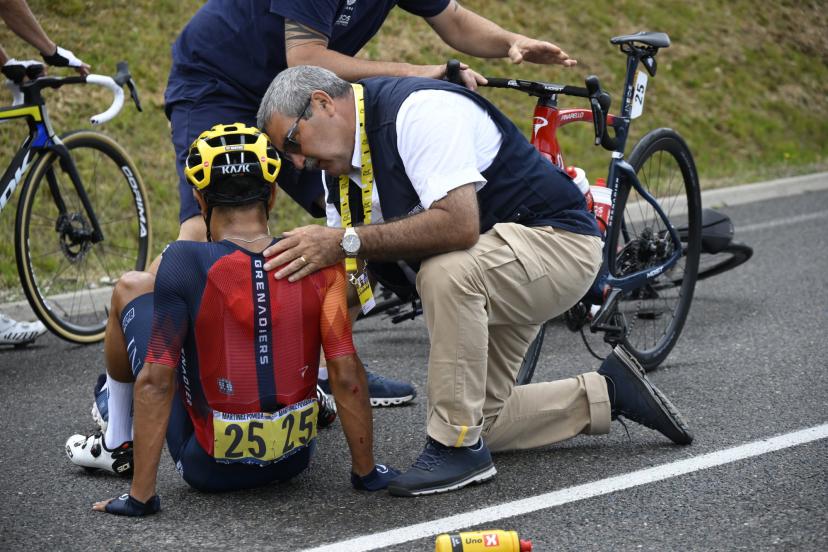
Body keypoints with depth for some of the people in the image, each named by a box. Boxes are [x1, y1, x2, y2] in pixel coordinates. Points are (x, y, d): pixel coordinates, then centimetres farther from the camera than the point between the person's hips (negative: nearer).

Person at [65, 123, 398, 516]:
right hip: (294, 458, 3)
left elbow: (155, 381, -20)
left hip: (208, 468, -3)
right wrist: (365, 471, 0)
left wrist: (141, 495, -15)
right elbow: (347, 373, -12)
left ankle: (117, 446, 26)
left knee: (131, 288, 13)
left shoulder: (185, 263, -19)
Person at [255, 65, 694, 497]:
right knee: (478, 418, 9)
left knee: (446, 272, -38)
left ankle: (457, 447, -23)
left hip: (557, 240, -10)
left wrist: (347, 240, -36)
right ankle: (604, 393, 25)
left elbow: (459, 224, -38)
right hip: (483, 278, 10)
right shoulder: (342, 166, 2)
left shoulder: (418, 110, -26)